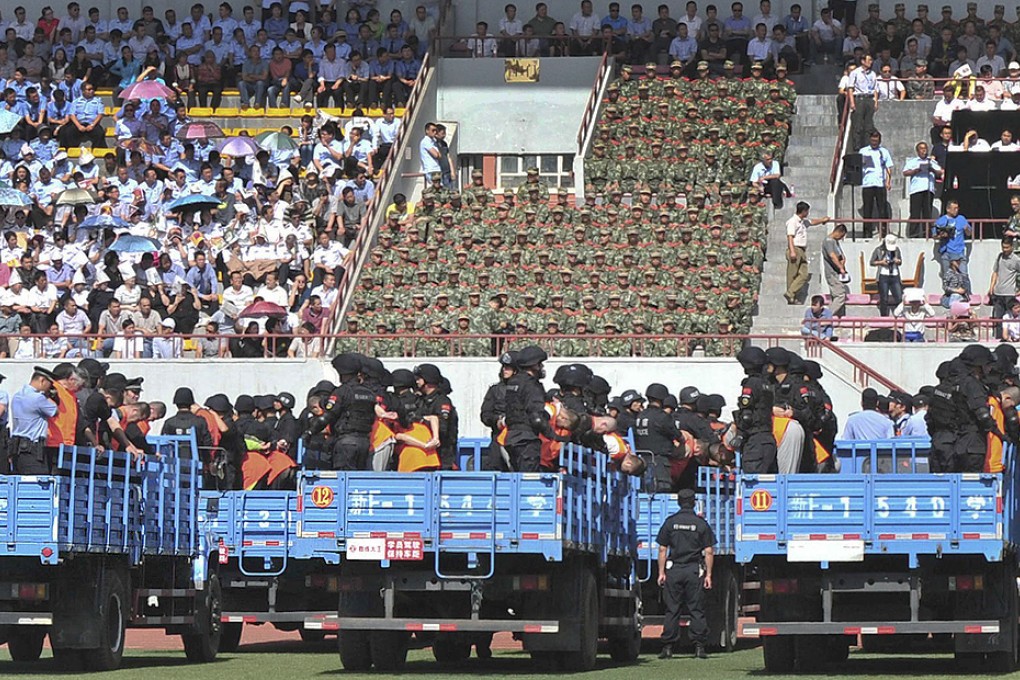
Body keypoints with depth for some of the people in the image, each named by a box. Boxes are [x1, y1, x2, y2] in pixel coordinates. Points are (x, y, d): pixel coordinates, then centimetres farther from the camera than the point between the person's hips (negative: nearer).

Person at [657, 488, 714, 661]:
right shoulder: (701, 524, 2)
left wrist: (661, 573, 6)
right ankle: (699, 646, -2)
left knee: (672, 609, 3)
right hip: (694, 570, -1)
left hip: (673, 570, 1)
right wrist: (708, 575, 3)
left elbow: (662, 550, 2)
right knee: (696, 610, 2)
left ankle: (668, 647, 0)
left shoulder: (670, 522, 3)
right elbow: (709, 552, -1)